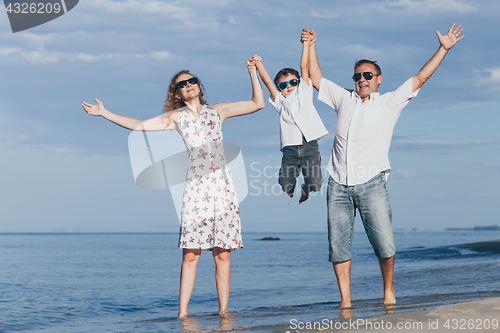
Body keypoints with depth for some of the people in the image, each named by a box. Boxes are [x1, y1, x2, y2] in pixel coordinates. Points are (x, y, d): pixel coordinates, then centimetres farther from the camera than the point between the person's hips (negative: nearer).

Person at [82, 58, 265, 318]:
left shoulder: (218, 111, 16)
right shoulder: (176, 117, 16)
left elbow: (258, 103, 16)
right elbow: (138, 125, 15)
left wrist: (253, 73, 8)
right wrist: (103, 113, 13)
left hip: (222, 186, 0)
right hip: (195, 187, 0)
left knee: (222, 254, -2)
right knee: (190, 254, -7)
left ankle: (223, 311, 3)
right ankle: (183, 313, -5)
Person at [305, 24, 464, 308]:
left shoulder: (390, 102, 11)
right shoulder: (344, 98, 18)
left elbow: (419, 79, 7)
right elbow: (315, 77, 26)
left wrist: (443, 49, 2)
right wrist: (311, 45, 21)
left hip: (371, 184, -3)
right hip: (339, 185, 3)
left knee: (384, 244, -11)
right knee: (338, 246, -1)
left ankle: (389, 290, 10)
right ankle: (346, 300, 7)